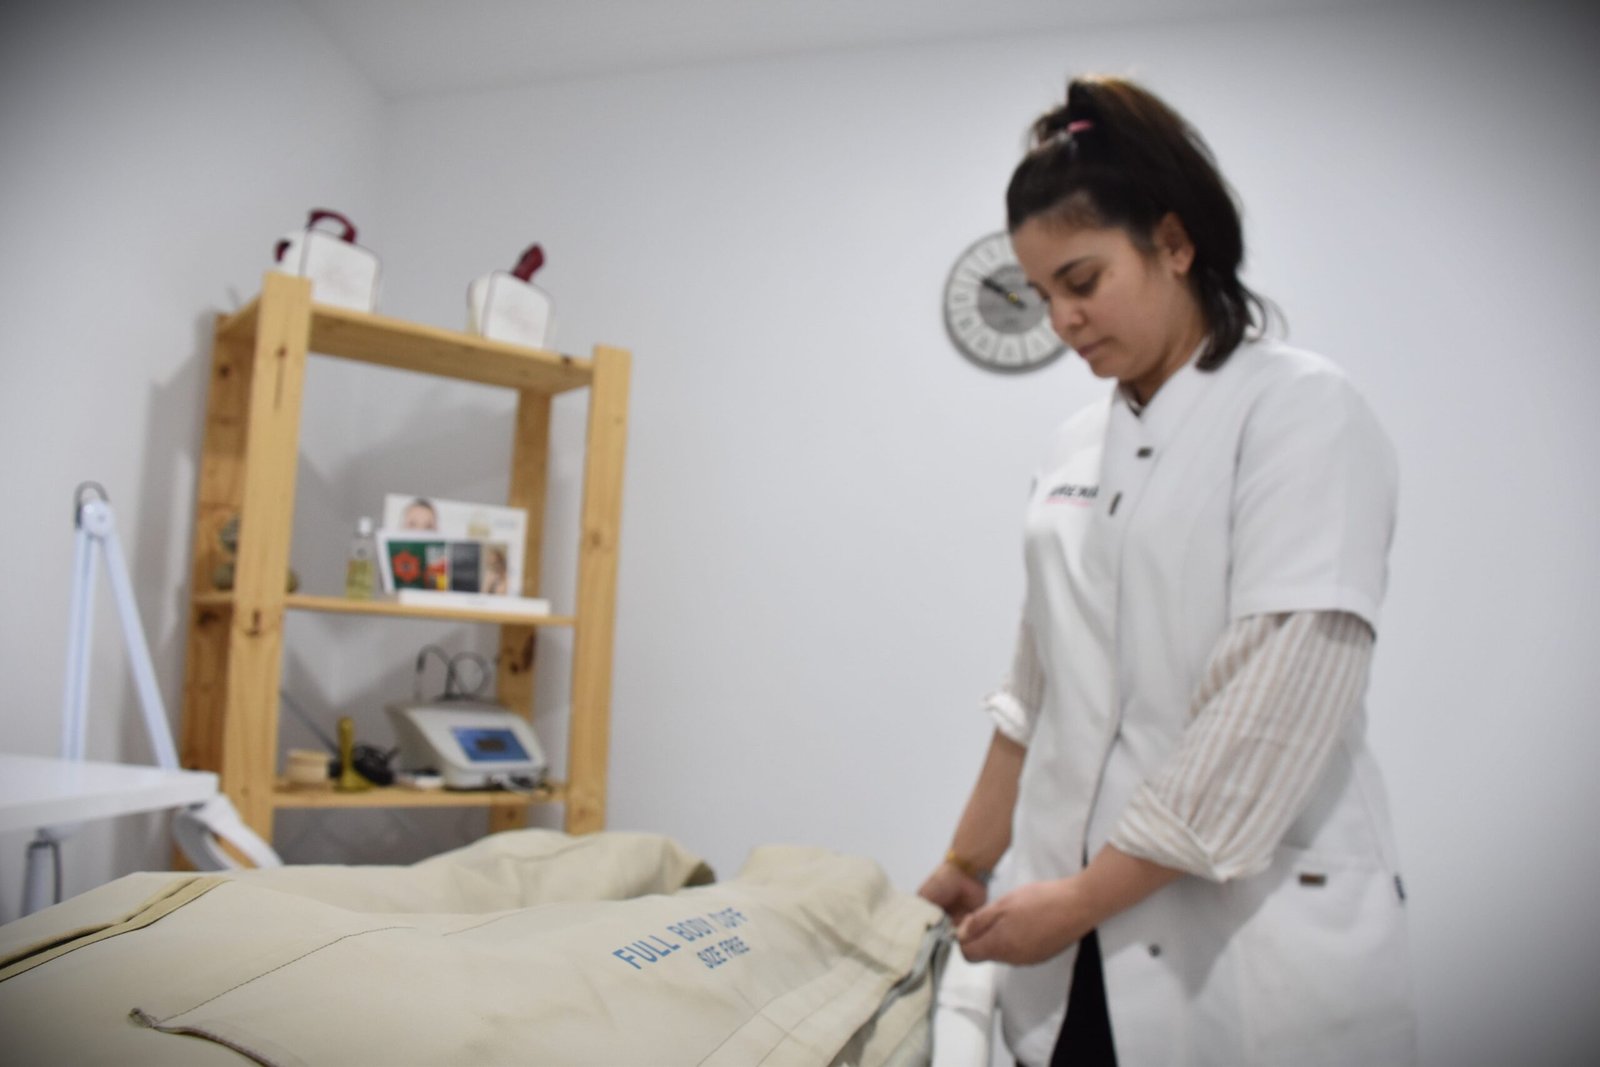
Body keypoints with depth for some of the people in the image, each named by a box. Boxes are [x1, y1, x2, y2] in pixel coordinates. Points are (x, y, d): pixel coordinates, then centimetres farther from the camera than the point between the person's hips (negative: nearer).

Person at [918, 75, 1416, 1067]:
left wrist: (1086, 896, -15)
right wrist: (970, 861, 16)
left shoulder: (1301, 409, -9)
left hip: (1255, 945, -5)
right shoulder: (1077, 448, 9)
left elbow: (1274, 708, -18)